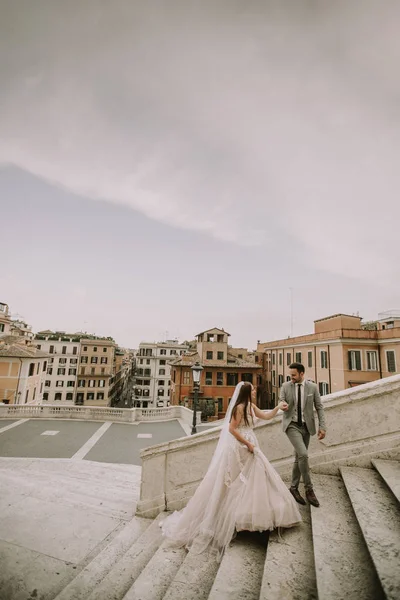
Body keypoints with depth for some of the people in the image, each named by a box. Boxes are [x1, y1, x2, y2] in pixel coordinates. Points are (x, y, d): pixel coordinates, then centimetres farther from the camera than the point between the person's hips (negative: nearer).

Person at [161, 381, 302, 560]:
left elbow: (266, 416, 19)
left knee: (256, 478, 13)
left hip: (249, 448, 9)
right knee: (238, 482, 0)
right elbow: (232, 429, -21)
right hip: (239, 448, -9)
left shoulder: (251, 406, 9)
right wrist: (248, 444, -17)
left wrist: (278, 407, 10)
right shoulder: (240, 407, -18)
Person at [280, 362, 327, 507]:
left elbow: (319, 407, 0)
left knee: (299, 458, 11)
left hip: (306, 426, 2)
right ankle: (309, 489, 0)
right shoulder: (285, 386, -5)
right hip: (292, 425, -2)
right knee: (303, 455, -18)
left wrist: (322, 426, -7)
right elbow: (281, 402, -1)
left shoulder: (313, 387, -3)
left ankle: (294, 488, 28)